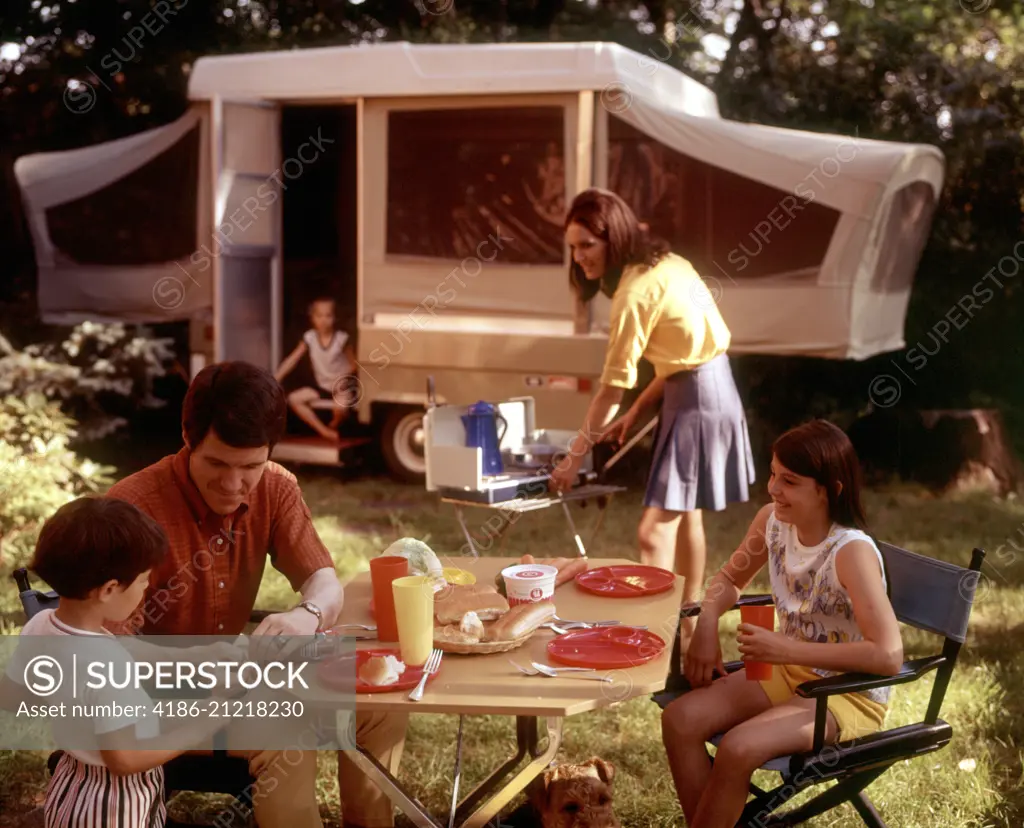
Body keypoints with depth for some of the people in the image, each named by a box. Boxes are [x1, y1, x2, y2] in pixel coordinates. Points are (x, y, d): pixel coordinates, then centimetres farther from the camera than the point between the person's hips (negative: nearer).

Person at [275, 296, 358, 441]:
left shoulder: (341, 338, -13)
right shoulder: (309, 337, -7)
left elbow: (353, 363, -7)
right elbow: (292, 360, -8)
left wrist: (343, 378, -23)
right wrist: (274, 379, -16)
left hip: (341, 385, -4)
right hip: (321, 386, 4)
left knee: (340, 407, -35)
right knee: (293, 399, -16)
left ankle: (333, 427, 4)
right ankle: (324, 431, -8)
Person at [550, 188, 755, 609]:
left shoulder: (636, 292, -20)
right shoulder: (666, 263, 6)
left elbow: (611, 389, -18)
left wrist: (573, 458, -11)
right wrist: (638, 410, 8)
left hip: (697, 400, -10)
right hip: (711, 389, 10)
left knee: (653, 532, -12)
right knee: (685, 515, 22)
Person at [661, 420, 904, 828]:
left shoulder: (851, 552, -26)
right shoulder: (772, 521, -6)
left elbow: (889, 655, -32)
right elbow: (730, 578, 12)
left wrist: (787, 649, -31)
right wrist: (707, 625, -9)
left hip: (851, 693, -7)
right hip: (789, 672, 7)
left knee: (738, 749, -29)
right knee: (679, 719, -13)